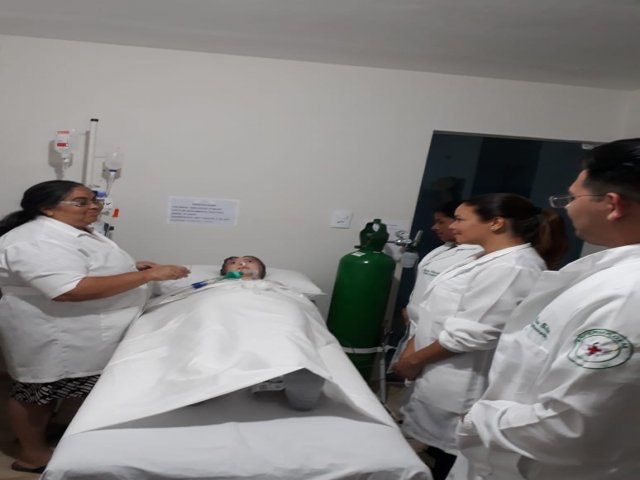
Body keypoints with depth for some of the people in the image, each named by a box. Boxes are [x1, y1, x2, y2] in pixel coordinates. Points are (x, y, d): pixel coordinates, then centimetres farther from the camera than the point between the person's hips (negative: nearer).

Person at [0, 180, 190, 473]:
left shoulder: (72, 231, 6)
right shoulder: (38, 242, -26)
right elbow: (71, 290, -36)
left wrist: (131, 266, 4)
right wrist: (148, 275, -34)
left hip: (79, 334, 9)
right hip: (51, 337, -9)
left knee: (48, 389, 24)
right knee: (36, 393, 10)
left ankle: (41, 430, 42)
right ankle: (33, 455, 27)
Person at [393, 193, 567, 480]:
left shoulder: (512, 268, -22)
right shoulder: (489, 259, 10)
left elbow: (469, 334, -24)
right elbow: (442, 313, 13)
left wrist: (413, 361, -13)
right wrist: (413, 347, 4)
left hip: (460, 384, -9)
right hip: (442, 375, 9)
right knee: (437, 448, 20)